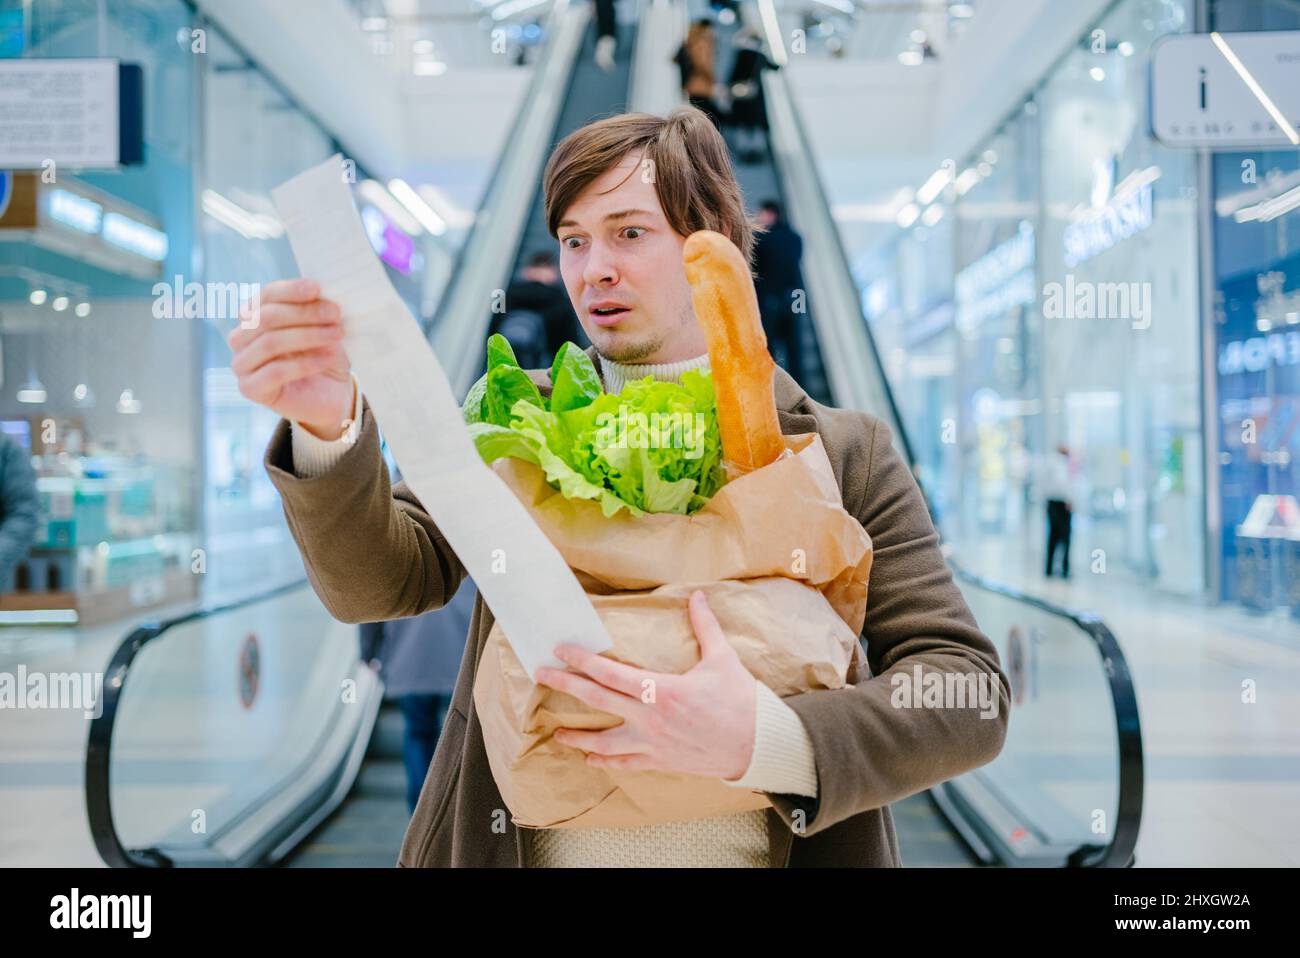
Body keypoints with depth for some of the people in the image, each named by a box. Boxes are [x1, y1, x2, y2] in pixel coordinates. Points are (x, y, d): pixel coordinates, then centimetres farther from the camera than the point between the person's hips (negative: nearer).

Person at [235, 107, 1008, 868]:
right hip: (521, 845, 2)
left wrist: (763, 739, -27)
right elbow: (378, 580, -12)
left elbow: (972, 694, -11)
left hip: (765, 848, -1)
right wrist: (327, 426, -31)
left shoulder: (848, 454, -5)